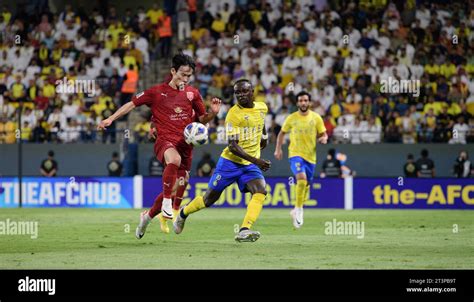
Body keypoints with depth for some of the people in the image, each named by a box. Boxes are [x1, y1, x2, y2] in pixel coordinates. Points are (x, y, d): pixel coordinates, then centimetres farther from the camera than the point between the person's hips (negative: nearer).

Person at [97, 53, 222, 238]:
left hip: (185, 145, 4)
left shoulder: (193, 94, 11)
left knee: (174, 192, 7)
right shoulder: (157, 92, 2)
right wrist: (111, 119, 1)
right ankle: (167, 203, -30)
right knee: (174, 159, -41)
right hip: (165, 140, -4)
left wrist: (213, 112, -2)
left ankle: (148, 216, 34)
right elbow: (133, 104, 8)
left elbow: (202, 119, 19)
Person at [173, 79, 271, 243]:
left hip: (250, 165, 4)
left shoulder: (262, 107, 2)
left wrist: (264, 135, 25)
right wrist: (255, 160, -32)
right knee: (209, 199, 7)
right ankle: (183, 213, 37)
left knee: (260, 192, -25)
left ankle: (244, 231, -35)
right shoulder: (234, 114, -18)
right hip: (230, 162, -4)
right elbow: (233, 146, -24)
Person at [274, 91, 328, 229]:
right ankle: (299, 210, -13)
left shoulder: (316, 118, 1)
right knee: (301, 179, -26)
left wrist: (324, 139, -17)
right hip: (295, 154, -3)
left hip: (311, 156, 3)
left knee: (306, 185, 13)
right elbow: (282, 133, 13)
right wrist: (278, 149, 4)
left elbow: (323, 134, 6)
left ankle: (297, 211, 36)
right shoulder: (291, 118, 0)